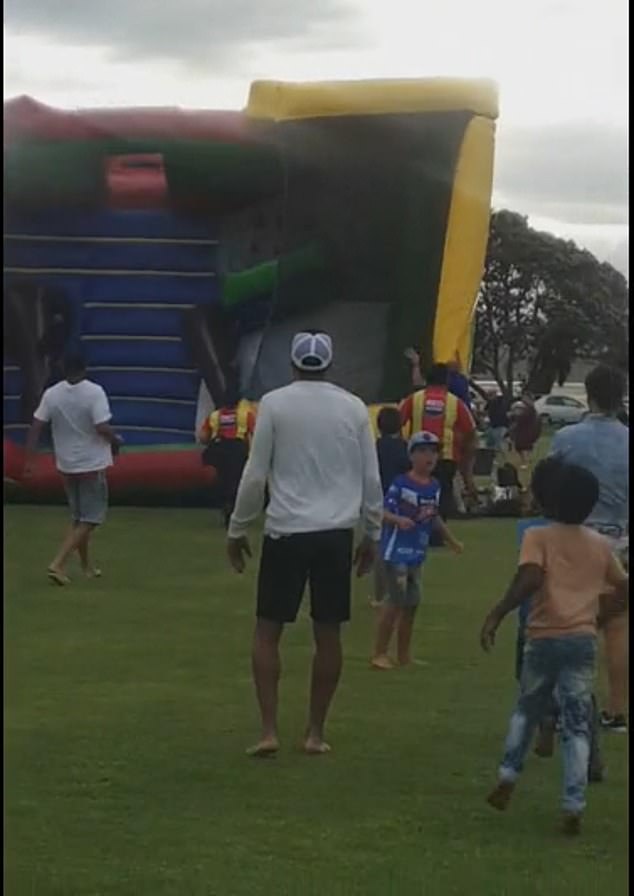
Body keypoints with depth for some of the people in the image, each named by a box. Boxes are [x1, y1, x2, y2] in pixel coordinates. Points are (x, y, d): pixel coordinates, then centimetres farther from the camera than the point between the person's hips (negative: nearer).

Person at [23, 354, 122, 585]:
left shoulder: (51, 394, -3)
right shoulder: (94, 392, -16)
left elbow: (36, 427, -5)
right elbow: (102, 428, -22)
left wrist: (28, 460, -1)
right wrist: (116, 441, -2)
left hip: (66, 464, 5)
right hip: (92, 464, -5)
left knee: (79, 517, 20)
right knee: (90, 519, 1)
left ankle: (86, 565, 29)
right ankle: (58, 563, -13)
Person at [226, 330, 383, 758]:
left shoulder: (275, 403, -3)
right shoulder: (354, 407, 4)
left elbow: (256, 475, -3)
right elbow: (371, 479, 6)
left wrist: (238, 529, 6)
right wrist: (372, 534, 16)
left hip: (287, 531, -2)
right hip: (337, 533, 2)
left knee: (267, 631, 6)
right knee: (328, 633, 9)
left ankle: (270, 731, -1)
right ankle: (316, 733, 13)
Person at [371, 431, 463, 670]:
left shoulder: (435, 487, 8)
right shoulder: (400, 483, -13)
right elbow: (384, 511, -17)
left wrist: (451, 540, 27)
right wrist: (399, 520, -36)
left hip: (417, 553, 7)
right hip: (397, 550, -7)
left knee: (411, 604, 13)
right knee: (396, 601, -9)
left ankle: (404, 655, 24)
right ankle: (380, 653, 0)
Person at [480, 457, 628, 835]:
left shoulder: (538, 537, -4)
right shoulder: (601, 544, 9)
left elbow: (529, 579, -20)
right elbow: (623, 588, 14)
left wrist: (497, 615, -15)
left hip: (544, 638, -2)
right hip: (584, 641, 2)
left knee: (527, 710, 23)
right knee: (577, 725, 2)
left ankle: (508, 776, 19)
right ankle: (574, 807, -4)